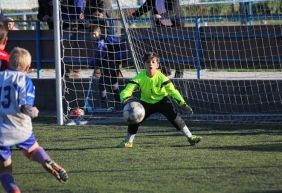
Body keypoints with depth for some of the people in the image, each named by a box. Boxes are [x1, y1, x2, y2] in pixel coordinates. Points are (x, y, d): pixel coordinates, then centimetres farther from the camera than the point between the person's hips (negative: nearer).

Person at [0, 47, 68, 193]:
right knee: (33, 150, 28)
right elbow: (25, 107, -15)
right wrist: (33, 112, 6)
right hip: (20, 128, 0)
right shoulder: (24, 80, -3)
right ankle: (48, 162, -3)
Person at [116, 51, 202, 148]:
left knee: (174, 116, -21)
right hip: (146, 102, 2)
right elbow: (126, 91, -27)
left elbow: (172, 91, -17)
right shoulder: (140, 77, -23)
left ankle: (190, 137, -12)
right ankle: (128, 141, 8)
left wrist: (183, 104, -26)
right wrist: (126, 99, -50)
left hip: (162, 100, -2)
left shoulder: (161, 77, -24)